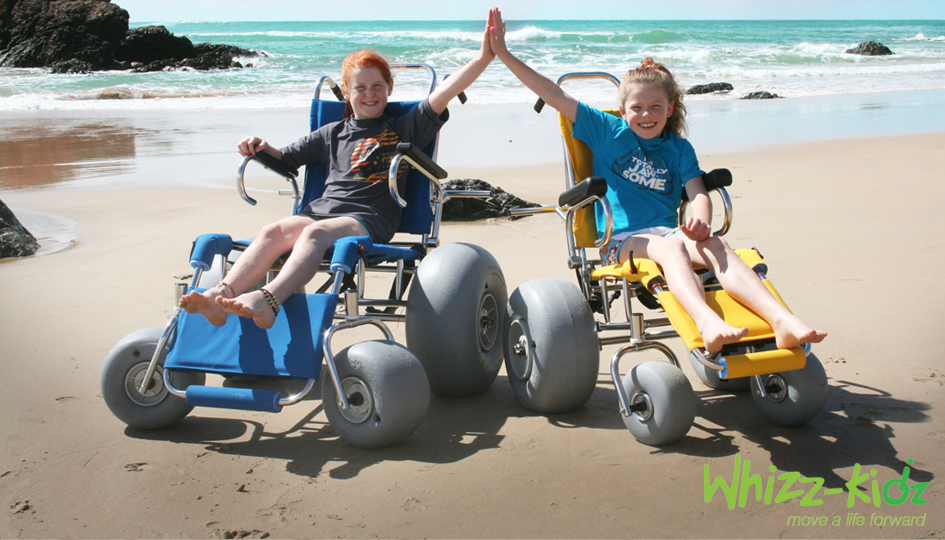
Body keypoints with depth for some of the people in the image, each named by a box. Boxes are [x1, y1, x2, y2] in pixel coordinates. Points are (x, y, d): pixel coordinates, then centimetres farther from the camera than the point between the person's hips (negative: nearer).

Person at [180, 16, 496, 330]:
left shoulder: (404, 128, 18)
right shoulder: (332, 134, 28)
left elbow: (441, 96, 6)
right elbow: (286, 158, 32)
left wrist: (483, 58, -5)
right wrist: (261, 148, 10)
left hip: (369, 218, -4)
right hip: (322, 208, 4)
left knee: (316, 233, -36)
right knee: (274, 231, -27)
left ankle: (268, 301, -56)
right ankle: (222, 295, -44)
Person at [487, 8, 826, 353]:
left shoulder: (679, 149, 18)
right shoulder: (608, 131, 12)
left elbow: (698, 193, 3)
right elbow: (556, 97, 7)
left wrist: (700, 221, -22)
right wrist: (503, 54, 1)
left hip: (668, 231, 3)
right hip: (621, 240, -3)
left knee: (714, 246, -30)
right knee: (671, 247, -37)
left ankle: (782, 320, -48)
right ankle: (707, 324, -65)